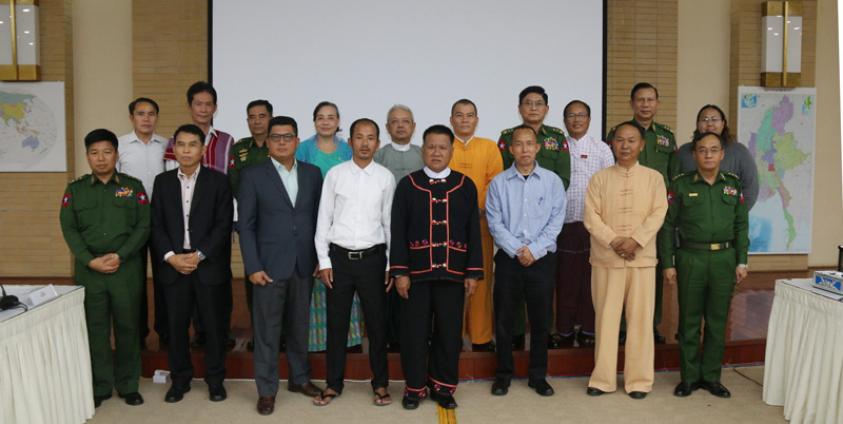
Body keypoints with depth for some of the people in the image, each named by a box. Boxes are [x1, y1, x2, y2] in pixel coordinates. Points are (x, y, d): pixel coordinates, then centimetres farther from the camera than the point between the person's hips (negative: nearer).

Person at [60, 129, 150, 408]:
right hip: (88, 270, 1)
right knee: (95, 329, 6)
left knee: (127, 327, 5)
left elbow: (144, 226, -2)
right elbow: (69, 229, 1)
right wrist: (90, 260, -12)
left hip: (126, 268, -1)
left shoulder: (134, 186, 4)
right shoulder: (74, 190, 8)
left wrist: (119, 256, -13)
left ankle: (128, 385, 18)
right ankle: (100, 386, 19)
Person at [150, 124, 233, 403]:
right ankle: (180, 380, 23)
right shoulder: (162, 181, 9)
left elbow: (224, 225, -6)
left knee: (213, 325, 5)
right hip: (173, 265, 2)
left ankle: (215, 380, 20)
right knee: (177, 326, 8)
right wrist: (171, 257, -9)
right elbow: (156, 225, 5)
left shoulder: (218, 181, 0)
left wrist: (199, 255, -14)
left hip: (209, 265, -2)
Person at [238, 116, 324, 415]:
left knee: (299, 326, 14)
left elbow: (318, 218, 8)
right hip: (270, 265, -3)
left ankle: (300, 378, 30)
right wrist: (252, 266, -10)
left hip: (304, 265, 3)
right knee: (267, 330, 5)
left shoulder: (312, 173, 7)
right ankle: (267, 389, 17)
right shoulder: (253, 175, -2)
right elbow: (245, 225, -4)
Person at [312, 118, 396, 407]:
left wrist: (392, 264, 2)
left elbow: (390, 222, 4)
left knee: (377, 323, 8)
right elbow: (324, 219, 2)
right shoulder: (335, 174, 0)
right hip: (339, 256, 0)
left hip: (372, 257, 0)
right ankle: (333, 384, 25)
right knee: (336, 323, 10)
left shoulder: (386, 177, 0)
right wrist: (323, 261, -2)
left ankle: (380, 384, 24)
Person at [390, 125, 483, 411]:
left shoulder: (466, 186, 5)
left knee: (449, 333, 8)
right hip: (416, 272, -1)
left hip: (453, 272, 1)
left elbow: (474, 233, 4)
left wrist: (473, 273, -1)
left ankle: (443, 386, 24)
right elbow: (398, 232, -1)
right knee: (414, 333, 6)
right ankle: (415, 387, 21)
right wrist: (399, 272, -6)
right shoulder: (408, 185, 2)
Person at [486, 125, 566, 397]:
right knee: (503, 318, 6)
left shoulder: (552, 181, 2)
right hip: (508, 259, 0)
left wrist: (534, 250, -11)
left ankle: (538, 376, 22)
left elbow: (556, 221, -2)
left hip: (542, 259, 0)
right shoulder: (498, 183, 1)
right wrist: (517, 251, -12)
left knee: (540, 319, 7)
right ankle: (504, 374, 21)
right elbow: (495, 223, -3)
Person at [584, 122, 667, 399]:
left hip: (642, 259, 0)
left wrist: (635, 240, -17)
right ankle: (603, 378, 14)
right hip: (606, 259, 0)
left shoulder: (654, 177, 6)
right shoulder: (599, 178, 6)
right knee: (606, 318, 5)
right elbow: (591, 217, -2)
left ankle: (639, 379, 14)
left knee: (641, 318, 3)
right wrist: (613, 242, -15)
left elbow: (658, 214, -4)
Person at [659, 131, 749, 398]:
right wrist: (668, 264, -5)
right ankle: (689, 377, 16)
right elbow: (667, 226, -1)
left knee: (717, 320, 8)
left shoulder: (733, 184, 8)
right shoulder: (680, 184, 0)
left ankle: (711, 376, 20)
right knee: (689, 320, 5)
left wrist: (741, 261, 5)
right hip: (690, 258, -2)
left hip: (724, 259, 2)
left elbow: (741, 225, 10)